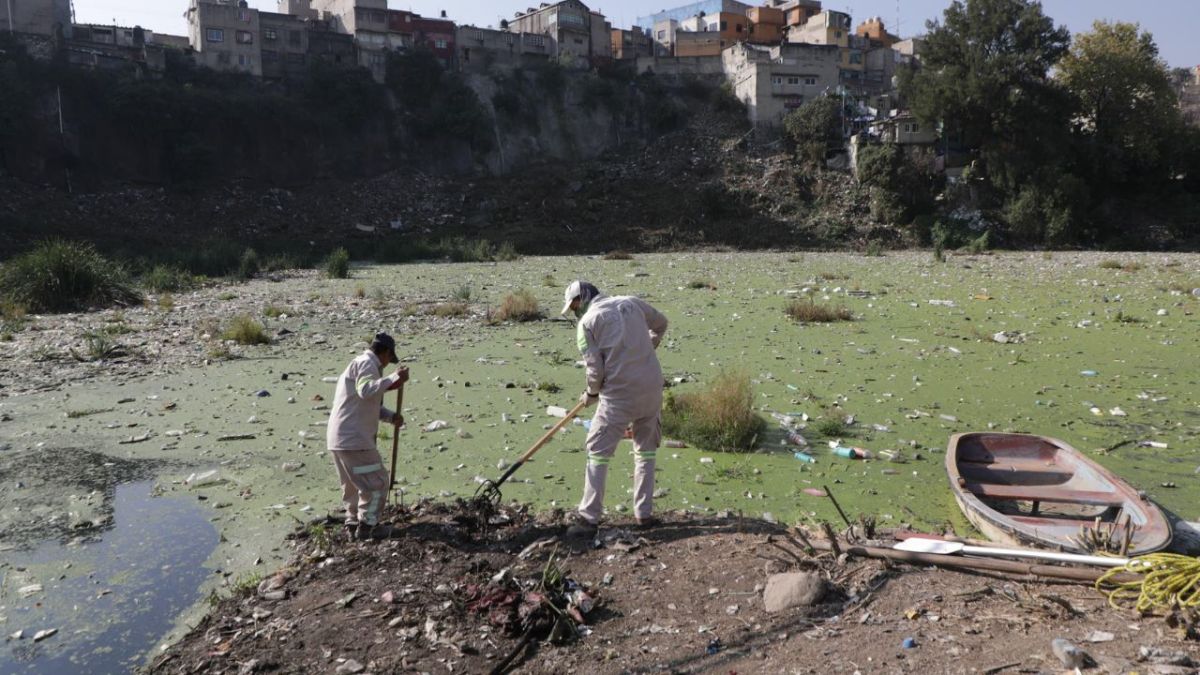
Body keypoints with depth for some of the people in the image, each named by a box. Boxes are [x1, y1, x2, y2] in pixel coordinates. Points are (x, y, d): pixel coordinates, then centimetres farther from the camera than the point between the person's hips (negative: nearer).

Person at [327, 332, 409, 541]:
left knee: (353, 484, 24)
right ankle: (366, 527, 6)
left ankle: (353, 523, 33)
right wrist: (394, 378, -31)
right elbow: (366, 390, -31)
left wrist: (391, 416, 8)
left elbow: (372, 405, 24)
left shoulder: (361, 364, 22)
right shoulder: (366, 363, -10)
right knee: (377, 483, -1)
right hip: (354, 439, -10)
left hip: (339, 439, 10)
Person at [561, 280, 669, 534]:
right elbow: (660, 324, 27)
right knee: (645, 449, 17)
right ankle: (644, 513, 19)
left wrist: (591, 394, 13)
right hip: (652, 388, 5)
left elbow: (595, 367, -4)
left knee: (598, 452, 5)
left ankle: (589, 516, 6)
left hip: (618, 394, -5)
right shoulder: (632, 302, 11)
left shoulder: (587, 321, -2)